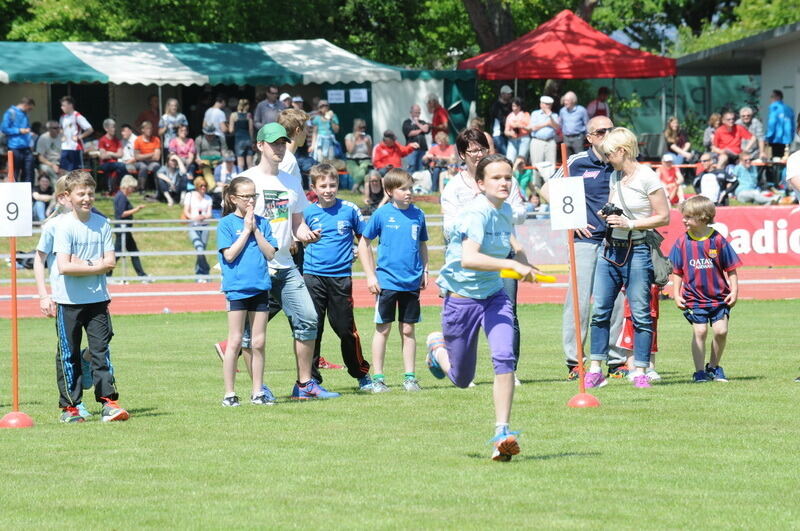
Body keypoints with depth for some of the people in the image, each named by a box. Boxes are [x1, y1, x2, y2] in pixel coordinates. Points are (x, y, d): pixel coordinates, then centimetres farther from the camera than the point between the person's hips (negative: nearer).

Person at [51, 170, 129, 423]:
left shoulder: (102, 223, 3)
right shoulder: (63, 225, -8)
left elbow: (110, 262, -1)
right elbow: (64, 267, -16)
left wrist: (84, 265, -15)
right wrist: (96, 266, -11)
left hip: (97, 298, 3)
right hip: (69, 300, -3)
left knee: (101, 350, -1)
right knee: (68, 354, 4)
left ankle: (109, 401, -1)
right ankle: (69, 407, 10)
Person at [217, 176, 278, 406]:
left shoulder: (262, 223, 10)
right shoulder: (227, 223, -1)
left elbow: (270, 253, 2)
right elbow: (229, 254, -11)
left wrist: (256, 230, -5)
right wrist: (246, 230, -9)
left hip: (260, 288, 4)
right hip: (236, 289, -4)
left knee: (258, 343, 6)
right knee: (235, 342, -3)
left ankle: (258, 392, 12)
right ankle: (229, 394, 2)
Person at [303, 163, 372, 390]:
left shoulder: (349, 210, 2)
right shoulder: (307, 212, 2)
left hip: (341, 277, -1)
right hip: (313, 276, 1)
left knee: (345, 329, 4)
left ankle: (362, 374, 20)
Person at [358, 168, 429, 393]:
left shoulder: (418, 215, 5)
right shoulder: (382, 214, -4)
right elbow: (363, 244, 2)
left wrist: (424, 271, 8)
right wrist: (370, 275, -2)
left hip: (412, 282, 3)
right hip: (386, 281, -3)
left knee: (408, 330, 8)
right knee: (383, 329, 3)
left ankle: (410, 377, 13)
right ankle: (377, 378, 8)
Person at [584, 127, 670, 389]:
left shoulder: (647, 178, -9)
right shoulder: (614, 176, 12)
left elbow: (663, 217, -10)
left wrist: (629, 223, -16)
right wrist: (606, 215, 5)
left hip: (637, 251, -7)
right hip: (610, 249, 7)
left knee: (640, 314, -2)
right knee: (600, 310, 2)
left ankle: (640, 371, 3)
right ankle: (595, 370, 6)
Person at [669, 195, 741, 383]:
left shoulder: (718, 240, -4)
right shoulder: (682, 243, 0)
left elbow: (731, 269, 2)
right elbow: (677, 271, 7)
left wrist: (734, 291, -3)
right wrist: (676, 294, 0)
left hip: (719, 296, 0)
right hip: (694, 298, 0)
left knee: (721, 331, -4)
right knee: (700, 331, -5)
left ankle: (713, 367, 16)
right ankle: (699, 371, 3)